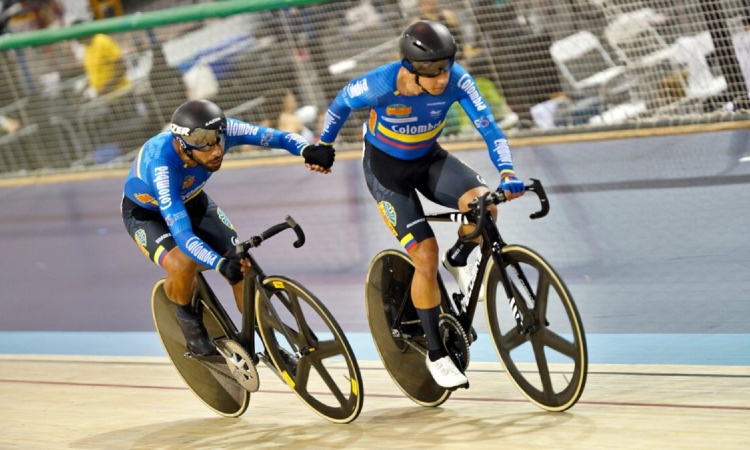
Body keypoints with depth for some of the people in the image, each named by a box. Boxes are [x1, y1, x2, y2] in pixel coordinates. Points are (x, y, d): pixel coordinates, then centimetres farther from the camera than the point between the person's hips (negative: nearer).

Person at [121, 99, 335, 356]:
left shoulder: (220, 132, -31)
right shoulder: (162, 166, -43)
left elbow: (279, 138, -30)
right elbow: (183, 235, -47)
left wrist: (308, 151, -52)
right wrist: (221, 264, -62)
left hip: (191, 201, 5)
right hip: (146, 213, -5)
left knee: (243, 269, -9)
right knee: (182, 265, -32)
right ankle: (186, 316, 1)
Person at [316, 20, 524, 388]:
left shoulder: (456, 80, -25)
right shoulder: (381, 85, -31)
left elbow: (488, 126, -26)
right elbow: (342, 103, -11)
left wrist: (507, 174, -40)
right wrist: (323, 146, 3)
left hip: (429, 159, 3)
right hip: (387, 168, -3)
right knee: (426, 258, -14)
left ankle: (458, 261, 5)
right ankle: (436, 354, 3)